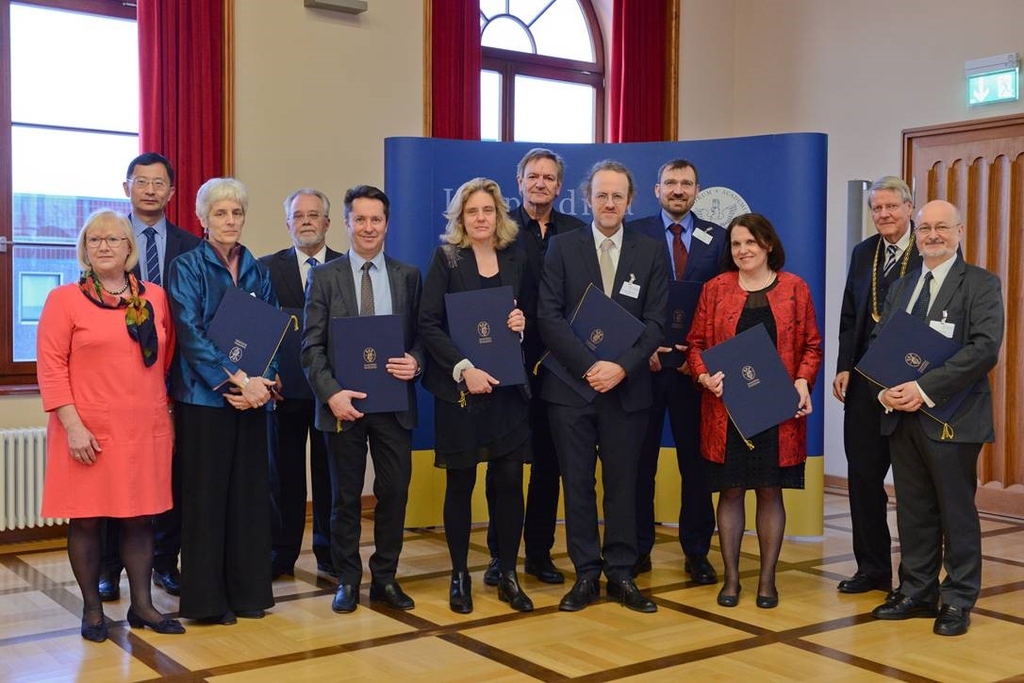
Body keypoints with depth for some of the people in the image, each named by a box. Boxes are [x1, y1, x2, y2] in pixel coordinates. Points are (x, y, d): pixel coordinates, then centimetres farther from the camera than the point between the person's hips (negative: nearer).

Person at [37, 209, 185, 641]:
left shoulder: (155, 298, 9)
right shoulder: (64, 299, -2)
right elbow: (51, 366, -6)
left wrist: (165, 411, 12)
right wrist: (72, 425, -13)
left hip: (147, 430, 3)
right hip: (89, 433, -3)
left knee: (140, 518, 9)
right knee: (86, 520, 5)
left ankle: (142, 605, 20)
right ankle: (92, 610, 18)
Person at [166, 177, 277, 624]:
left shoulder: (257, 271, 11)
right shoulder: (187, 268, -2)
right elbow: (190, 334, -12)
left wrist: (262, 383, -11)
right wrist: (236, 381, -19)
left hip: (253, 398, 4)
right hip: (203, 397, -4)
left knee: (249, 492, 7)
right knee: (206, 493, 1)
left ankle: (248, 590, 17)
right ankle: (206, 598, 10)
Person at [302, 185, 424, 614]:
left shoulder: (408, 276, 7)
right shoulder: (325, 277, 2)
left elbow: (421, 335, 9)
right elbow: (312, 345, -1)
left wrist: (415, 362, -13)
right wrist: (331, 392, -14)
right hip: (344, 402, -1)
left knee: (394, 492, 5)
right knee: (346, 496, 8)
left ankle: (385, 578, 20)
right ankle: (347, 580, 21)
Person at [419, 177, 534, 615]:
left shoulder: (515, 260, 10)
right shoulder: (446, 258, 0)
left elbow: (528, 315, 19)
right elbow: (428, 324, -7)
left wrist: (522, 324, -5)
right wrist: (463, 369, -17)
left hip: (507, 385, 3)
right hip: (459, 386, -3)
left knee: (510, 480, 1)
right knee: (460, 482, 4)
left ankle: (508, 575, 13)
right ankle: (459, 576, 17)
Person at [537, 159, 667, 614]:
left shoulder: (649, 253, 7)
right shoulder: (562, 247, 3)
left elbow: (655, 322, 1)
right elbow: (549, 317, -5)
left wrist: (622, 367, -14)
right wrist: (588, 366, -15)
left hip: (626, 387, 1)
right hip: (570, 385, -1)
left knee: (623, 483, 7)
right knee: (577, 483, 5)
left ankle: (621, 574, 17)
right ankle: (586, 575, 14)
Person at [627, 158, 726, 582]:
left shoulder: (716, 238, 8)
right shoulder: (634, 234, 3)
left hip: (696, 362, 1)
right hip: (645, 361, -1)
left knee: (696, 459, 6)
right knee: (640, 459, 6)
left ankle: (697, 552, 17)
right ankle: (638, 549, 16)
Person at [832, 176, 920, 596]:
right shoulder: (862, 253, 11)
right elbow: (849, 318, 11)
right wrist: (844, 368, 2)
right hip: (864, 382, 5)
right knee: (863, 475, 9)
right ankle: (872, 568, 22)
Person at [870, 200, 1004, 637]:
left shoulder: (981, 285, -4)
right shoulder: (901, 287, 16)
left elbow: (985, 348, -16)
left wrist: (924, 389, -21)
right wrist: (886, 390, -7)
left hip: (952, 417, -5)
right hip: (902, 416, 6)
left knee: (957, 511, 4)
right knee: (913, 511, 12)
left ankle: (958, 601, 15)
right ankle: (917, 593, 23)